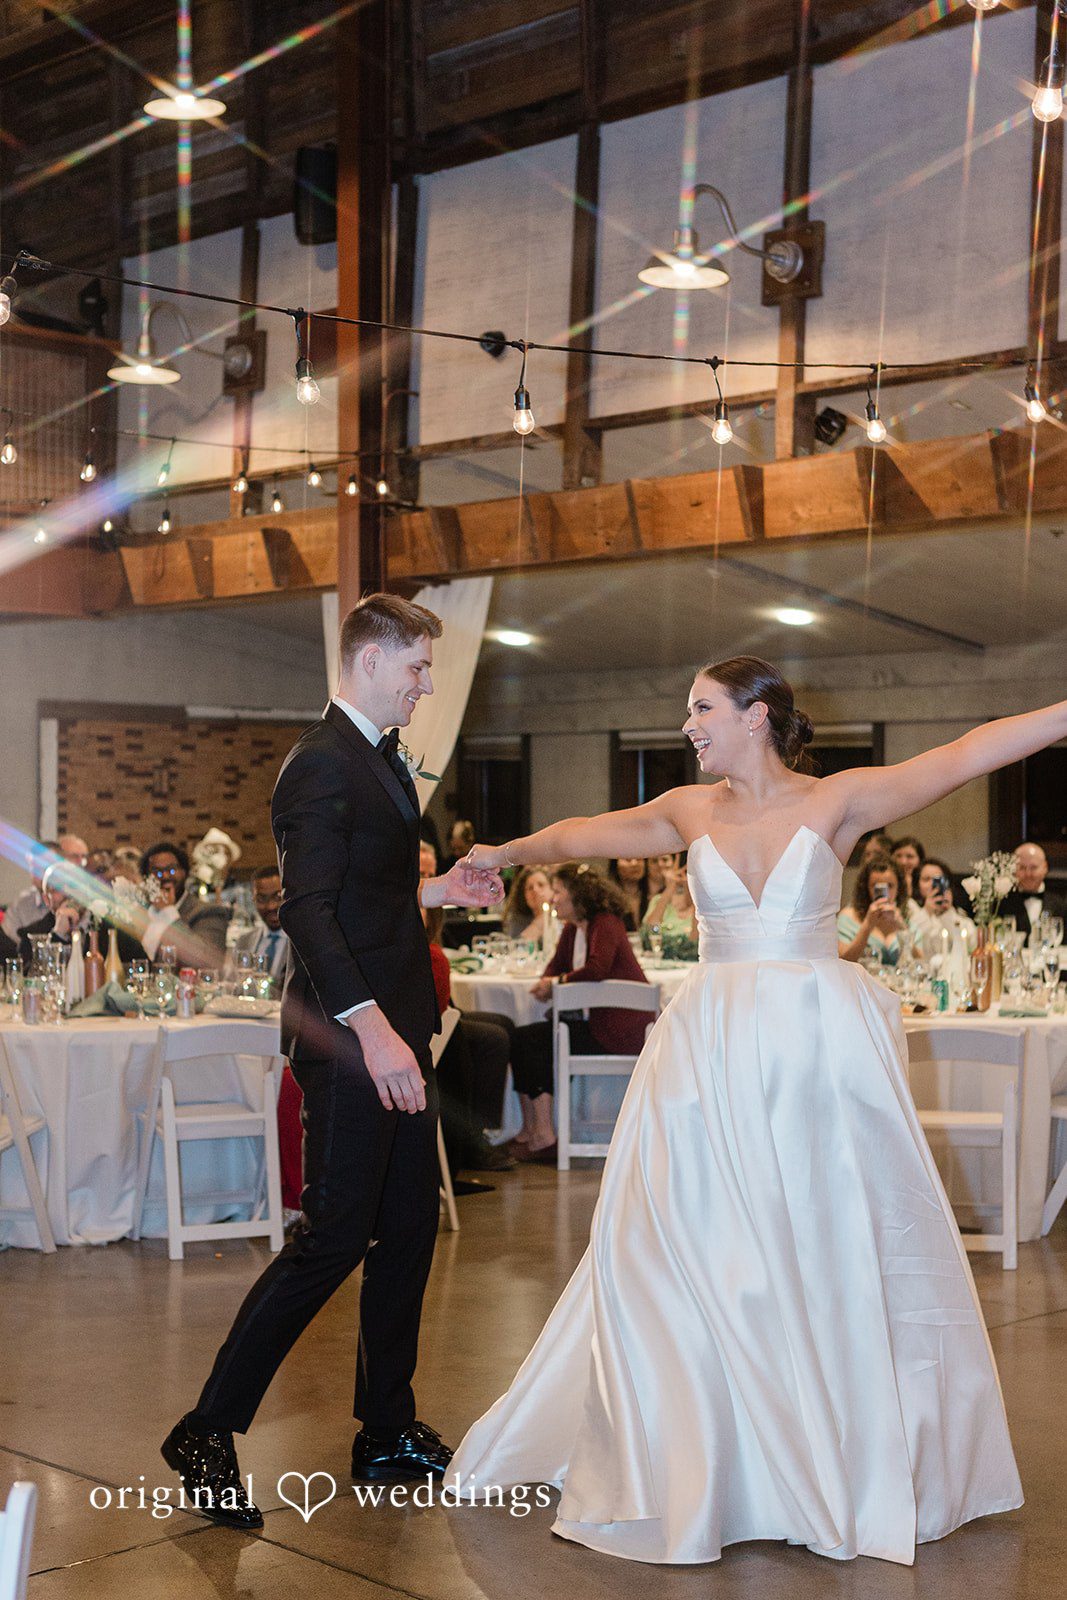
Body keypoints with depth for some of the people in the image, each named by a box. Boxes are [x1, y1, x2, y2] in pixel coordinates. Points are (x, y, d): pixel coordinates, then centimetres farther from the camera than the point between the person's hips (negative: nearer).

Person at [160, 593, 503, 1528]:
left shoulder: (381, 760, 17)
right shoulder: (322, 762, -15)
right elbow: (308, 909, -25)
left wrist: (437, 891, 14)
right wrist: (369, 1027, -32)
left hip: (396, 1032, 10)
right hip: (352, 1039, -10)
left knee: (408, 1230, 13)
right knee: (335, 1237, -7)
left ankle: (389, 1433, 25)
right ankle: (209, 1430, 5)